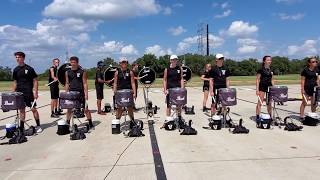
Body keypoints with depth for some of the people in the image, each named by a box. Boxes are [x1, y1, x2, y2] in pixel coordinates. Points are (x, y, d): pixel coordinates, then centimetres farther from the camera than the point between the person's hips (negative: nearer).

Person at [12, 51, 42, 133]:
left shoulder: (29, 69, -4)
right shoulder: (15, 70, 9)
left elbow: (35, 80, -3)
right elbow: (15, 82, 14)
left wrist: (35, 92, -9)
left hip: (29, 93, -4)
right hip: (19, 93, 4)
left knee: (33, 109, -2)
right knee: (21, 110, 10)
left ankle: (38, 126, 9)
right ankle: (21, 128, 19)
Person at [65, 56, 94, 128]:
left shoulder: (82, 72, -2)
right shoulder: (67, 72, 8)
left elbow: (85, 83, -3)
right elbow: (67, 84, 12)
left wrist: (86, 94, -10)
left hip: (81, 93, -3)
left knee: (86, 109, 2)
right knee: (69, 109, 6)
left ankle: (90, 124, 10)